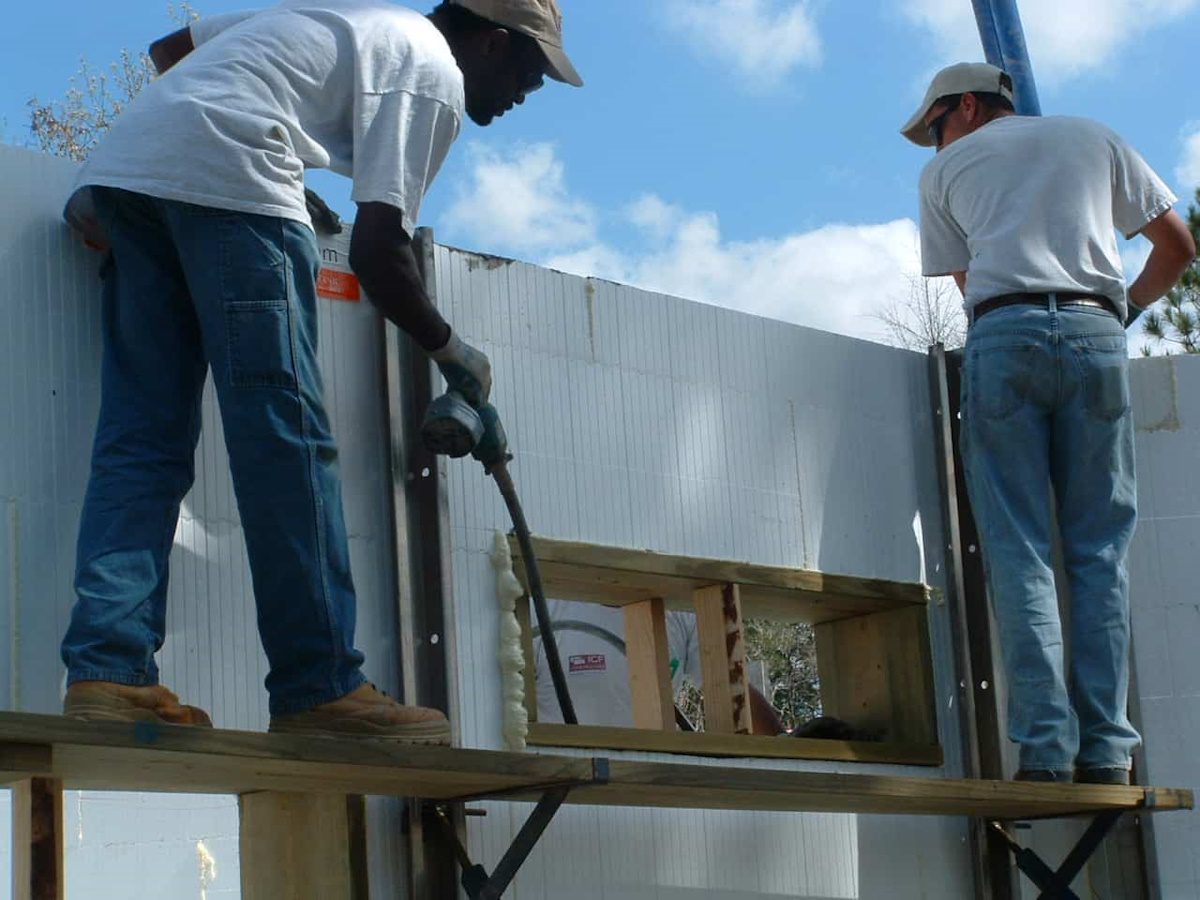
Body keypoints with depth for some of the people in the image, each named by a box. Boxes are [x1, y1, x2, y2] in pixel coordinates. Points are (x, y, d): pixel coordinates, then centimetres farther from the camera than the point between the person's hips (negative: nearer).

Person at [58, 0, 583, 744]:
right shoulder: (434, 75, 5)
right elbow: (377, 252, -3)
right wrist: (452, 353, 11)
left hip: (123, 164, 9)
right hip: (226, 177, -9)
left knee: (142, 440, 3)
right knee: (284, 439, -7)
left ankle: (108, 674, -7)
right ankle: (320, 689, -7)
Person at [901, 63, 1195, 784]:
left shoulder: (947, 168, 21)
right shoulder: (1094, 139, 24)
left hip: (1003, 336, -1)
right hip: (1096, 334, 1)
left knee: (1020, 551, -3)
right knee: (1099, 549, 3)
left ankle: (1047, 748, -13)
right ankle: (1106, 750, -5)